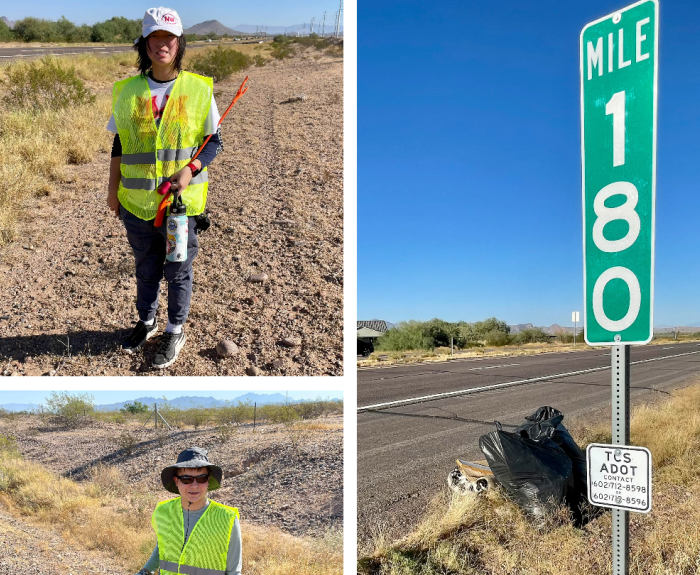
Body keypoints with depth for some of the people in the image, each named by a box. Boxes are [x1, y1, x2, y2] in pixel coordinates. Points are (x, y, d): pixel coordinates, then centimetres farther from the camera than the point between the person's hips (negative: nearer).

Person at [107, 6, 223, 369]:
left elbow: (214, 141, -1)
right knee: (146, 269, 19)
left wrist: (190, 169, -18)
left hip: (182, 202, -2)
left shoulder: (199, 90, -6)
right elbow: (119, 146, 9)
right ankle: (146, 322, 40)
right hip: (137, 203, 3)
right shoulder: (128, 92, 1)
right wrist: (113, 190, 9)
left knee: (179, 272, 11)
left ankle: (175, 332, 30)